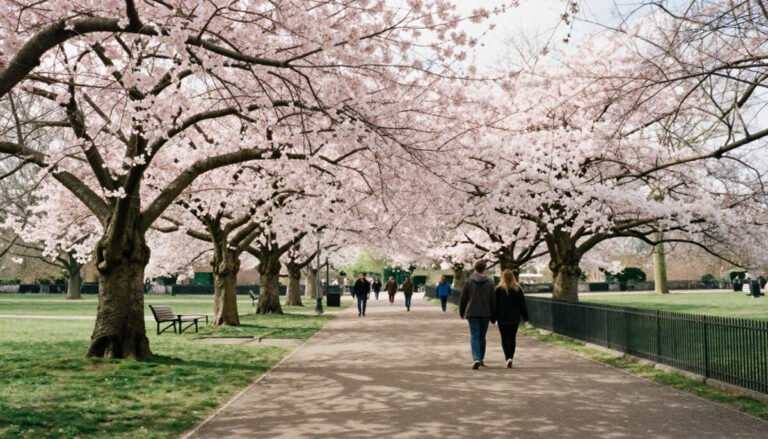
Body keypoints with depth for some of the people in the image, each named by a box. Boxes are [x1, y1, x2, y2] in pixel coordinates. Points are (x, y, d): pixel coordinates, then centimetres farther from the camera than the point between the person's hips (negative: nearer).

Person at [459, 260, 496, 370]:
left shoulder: (469, 282, -2)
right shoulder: (489, 283, 0)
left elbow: (463, 298, 2)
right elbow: (493, 300, 3)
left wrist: (461, 312, 15)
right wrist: (493, 315, 11)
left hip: (472, 313, -2)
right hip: (485, 314, 2)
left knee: (474, 336, -3)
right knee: (482, 337, 15)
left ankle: (476, 359, -21)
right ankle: (481, 359, 25)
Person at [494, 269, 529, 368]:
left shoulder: (499, 289, -6)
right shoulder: (518, 289, 1)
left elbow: (495, 304, -4)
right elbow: (522, 304, 4)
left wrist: (493, 318, 2)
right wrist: (525, 317, 10)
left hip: (502, 318, -2)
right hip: (515, 318, 3)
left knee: (505, 338, 1)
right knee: (513, 338, 14)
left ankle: (508, 357, -14)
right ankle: (510, 357, 16)